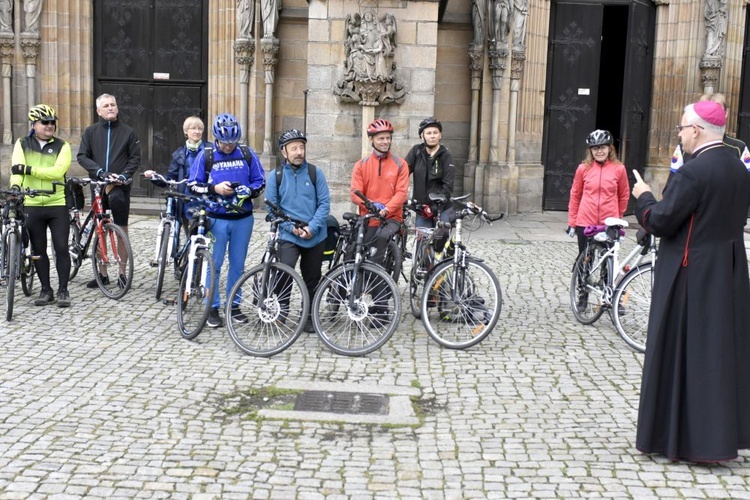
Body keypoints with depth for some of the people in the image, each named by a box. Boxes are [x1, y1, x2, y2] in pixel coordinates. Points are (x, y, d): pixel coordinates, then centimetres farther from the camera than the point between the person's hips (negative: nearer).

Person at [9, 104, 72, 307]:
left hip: (57, 205, -1)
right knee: (38, 250, 8)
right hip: (32, 205, 1)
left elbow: (58, 171, -15)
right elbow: (17, 168, -9)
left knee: (61, 248, -2)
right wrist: (15, 186, -28)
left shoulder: (62, 146, 1)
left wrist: (29, 170, -21)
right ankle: (46, 290, 19)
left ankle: (63, 290, 8)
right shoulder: (22, 144, 6)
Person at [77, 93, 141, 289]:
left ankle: (123, 273, 6)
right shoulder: (91, 131, 8)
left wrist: (124, 175, -14)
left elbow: (135, 158, 2)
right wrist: (100, 172, -12)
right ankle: (102, 274, 16)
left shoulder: (128, 132, 4)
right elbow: (82, 156, 2)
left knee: (122, 229, -3)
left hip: (120, 186, -2)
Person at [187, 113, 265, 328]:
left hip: (243, 219, 2)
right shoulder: (206, 156, -1)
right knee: (214, 264, 2)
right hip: (216, 219, -2)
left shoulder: (247, 154, 3)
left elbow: (260, 182, 7)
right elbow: (193, 185, 0)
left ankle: (233, 305, 22)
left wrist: (249, 190, -14)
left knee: (237, 264, 10)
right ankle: (213, 308, 12)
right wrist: (215, 188, -16)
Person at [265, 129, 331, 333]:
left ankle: (309, 317, 27)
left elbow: (324, 203, -2)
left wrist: (312, 227, -14)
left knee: (312, 278, 11)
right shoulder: (275, 176, 0)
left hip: (315, 237, 2)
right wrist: (291, 227, -13)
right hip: (288, 236, -2)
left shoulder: (315, 172, 1)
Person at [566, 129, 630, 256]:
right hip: (585, 223, 1)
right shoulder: (583, 168, -1)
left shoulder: (619, 168, -3)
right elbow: (575, 195, 8)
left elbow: (624, 195, 10)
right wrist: (572, 222, 8)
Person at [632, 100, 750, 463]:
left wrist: (643, 197, -1)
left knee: (682, 350, 3)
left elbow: (660, 221, -18)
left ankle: (679, 435, 12)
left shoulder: (693, 172, -19)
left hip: (692, 276, -8)